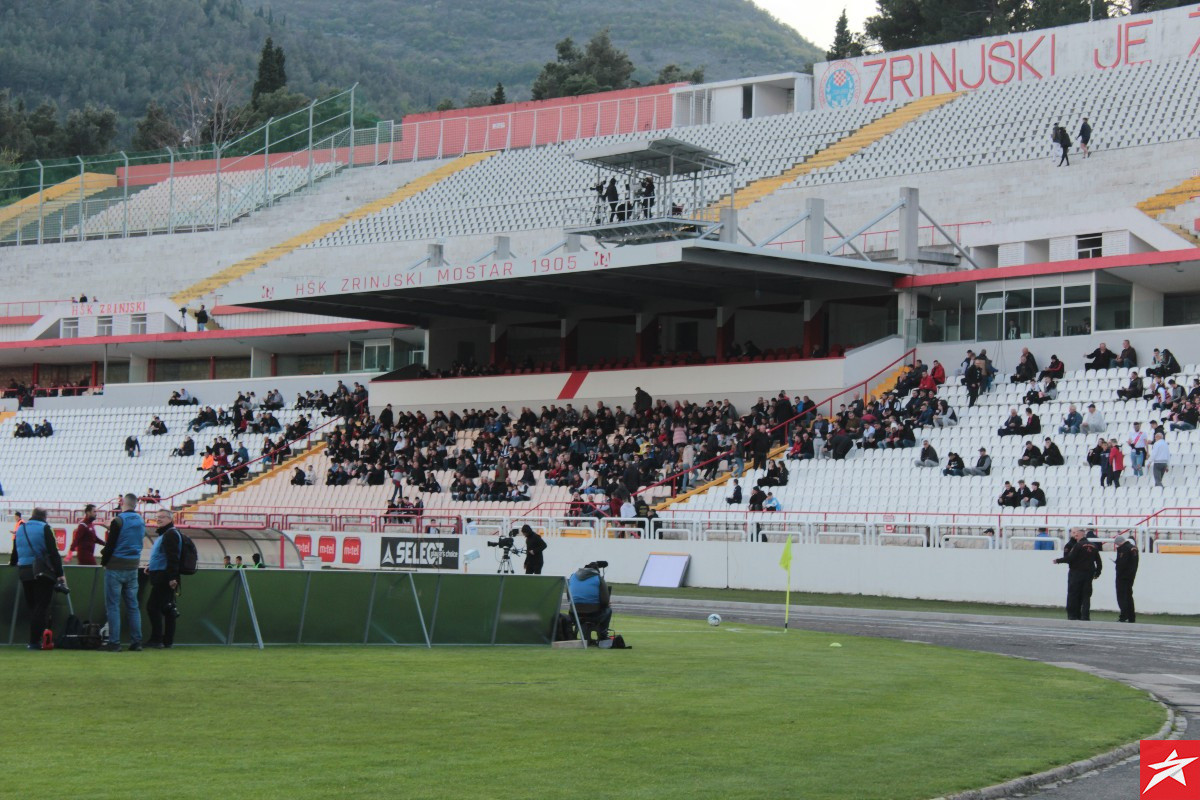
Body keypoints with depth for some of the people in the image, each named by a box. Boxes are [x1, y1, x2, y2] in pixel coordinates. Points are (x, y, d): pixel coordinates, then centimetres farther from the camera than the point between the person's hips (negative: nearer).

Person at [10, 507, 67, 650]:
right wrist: (60, 574, -11)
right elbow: (53, 552, -11)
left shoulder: (20, 529, 13)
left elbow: (15, 552, 23)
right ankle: (35, 641, -8)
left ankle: (34, 640, 13)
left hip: (23, 572, 6)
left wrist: (12, 563, 43)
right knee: (42, 606, -3)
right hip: (42, 572, -6)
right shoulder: (44, 528, -4)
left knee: (32, 606, 13)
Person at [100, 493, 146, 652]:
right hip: (133, 568, 6)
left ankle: (114, 643, -6)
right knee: (133, 606, 9)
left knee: (113, 606, -2)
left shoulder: (118, 521, -13)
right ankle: (136, 642, 7)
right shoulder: (141, 522, 8)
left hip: (116, 567, -6)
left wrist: (104, 561, 3)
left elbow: (110, 544, -12)